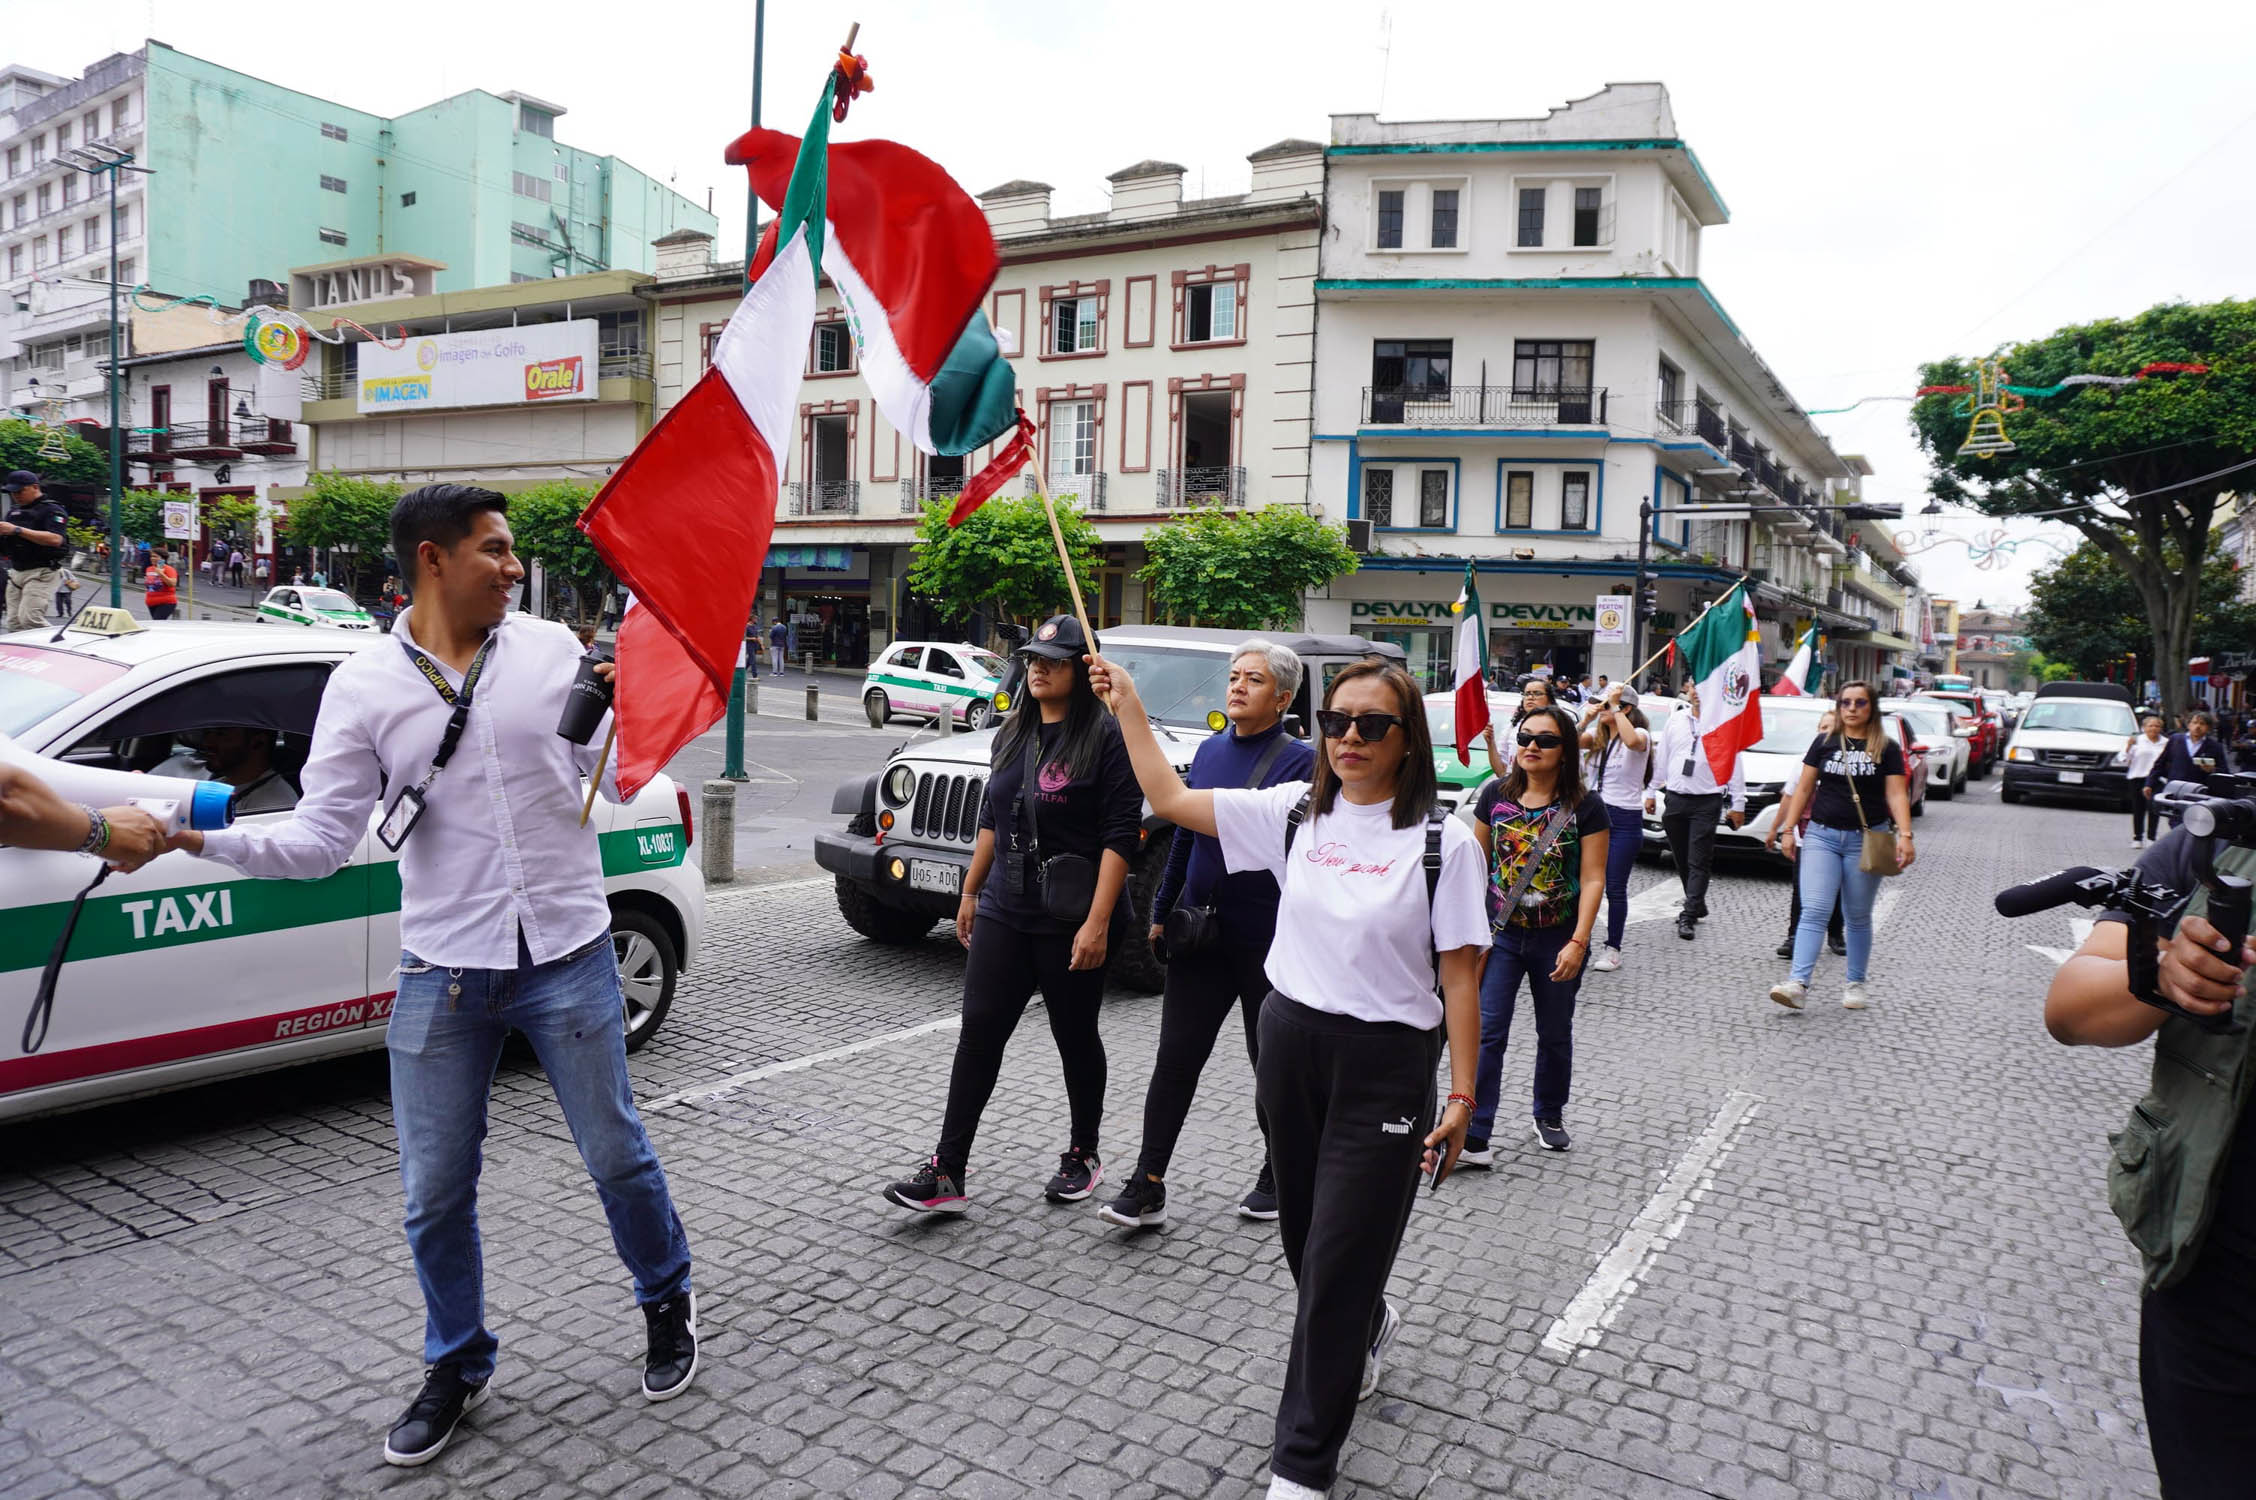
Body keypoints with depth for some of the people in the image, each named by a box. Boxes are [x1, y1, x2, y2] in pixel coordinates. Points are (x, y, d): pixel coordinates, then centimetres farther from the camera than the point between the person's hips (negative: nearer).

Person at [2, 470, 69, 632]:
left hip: (42, 573, -8)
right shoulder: (14, 511, 18)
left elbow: (56, 539, -22)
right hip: (16, 572, 8)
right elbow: (6, 545, 22)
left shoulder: (51, 509, -5)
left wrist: (17, 530, -23)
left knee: (29, 620, -20)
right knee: (14, 624, 2)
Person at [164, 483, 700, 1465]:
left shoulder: (553, 649, 1)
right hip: (442, 977, 1)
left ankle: (667, 1303, 36)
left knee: (618, 1155, 10)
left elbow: (623, 785, 5)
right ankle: (458, 1365, 34)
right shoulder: (365, 686, 0)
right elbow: (318, 840, -3)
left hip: (569, 959, 0)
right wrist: (198, 837, -18)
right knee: (434, 1195, 9)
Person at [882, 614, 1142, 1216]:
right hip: (1004, 913, 6)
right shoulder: (1013, 736, 10)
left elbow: (1121, 835, -16)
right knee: (979, 1032, 1)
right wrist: (971, 891, 18)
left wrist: (1098, 922, -21)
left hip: (1072, 922, -6)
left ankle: (1083, 1156, 30)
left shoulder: (1106, 738, -12)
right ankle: (947, 1172, 6)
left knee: (1075, 1037, 10)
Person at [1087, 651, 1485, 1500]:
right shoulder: (1296, 815, 1)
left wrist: (1462, 1096, -10)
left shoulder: (1442, 842, -10)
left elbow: (1459, 974, -9)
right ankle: (1367, 1330, 53)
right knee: (1304, 1240, 20)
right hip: (1290, 1045, 5)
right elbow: (1170, 799, 4)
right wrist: (1127, 705, 4)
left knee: (1337, 1261, 2)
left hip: (1385, 1064, -4)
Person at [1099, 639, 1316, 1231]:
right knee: (1175, 1059, 2)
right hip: (1200, 931, 5)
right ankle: (1147, 1188, 8)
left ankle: (1279, 1176, 31)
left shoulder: (1300, 760, -8)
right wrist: (1161, 911, 17)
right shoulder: (1211, 750, 10)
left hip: (1267, 939, -4)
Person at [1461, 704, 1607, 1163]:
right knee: (1486, 1033, -7)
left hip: (1558, 940, -1)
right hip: (1501, 934, 1)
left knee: (1555, 1034, 16)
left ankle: (1549, 1116, 38)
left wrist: (1578, 943, -17)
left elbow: (1592, 879, -9)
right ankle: (1473, 1136, -5)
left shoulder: (1585, 807, -8)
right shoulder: (1496, 795, -1)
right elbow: (1479, 862, 6)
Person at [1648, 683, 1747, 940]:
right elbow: (1661, 757, 15)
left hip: (1706, 802, -5)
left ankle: (1688, 916, -8)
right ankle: (1697, 907, 27)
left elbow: (1734, 765, -2)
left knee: (1699, 862, -7)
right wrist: (1651, 791, 15)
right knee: (1681, 860, 12)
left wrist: (1738, 804, -3)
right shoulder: (1676, 720, 9)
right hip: (1675, 799, 5)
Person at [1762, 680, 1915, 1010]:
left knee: (1858, 917, 8)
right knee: (1814, 911, -9)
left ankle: (1855, 984, 20)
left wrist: (1905, 835, -14)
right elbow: (1804, 788, 10)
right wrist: (1788, 829, 5)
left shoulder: (1886, 748, 3)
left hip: (1866, 839, -1)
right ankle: (1798, 983, -17)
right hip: (1822, 836, 1)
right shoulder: (1824, 743, 7)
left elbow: (1896, 794, -2)